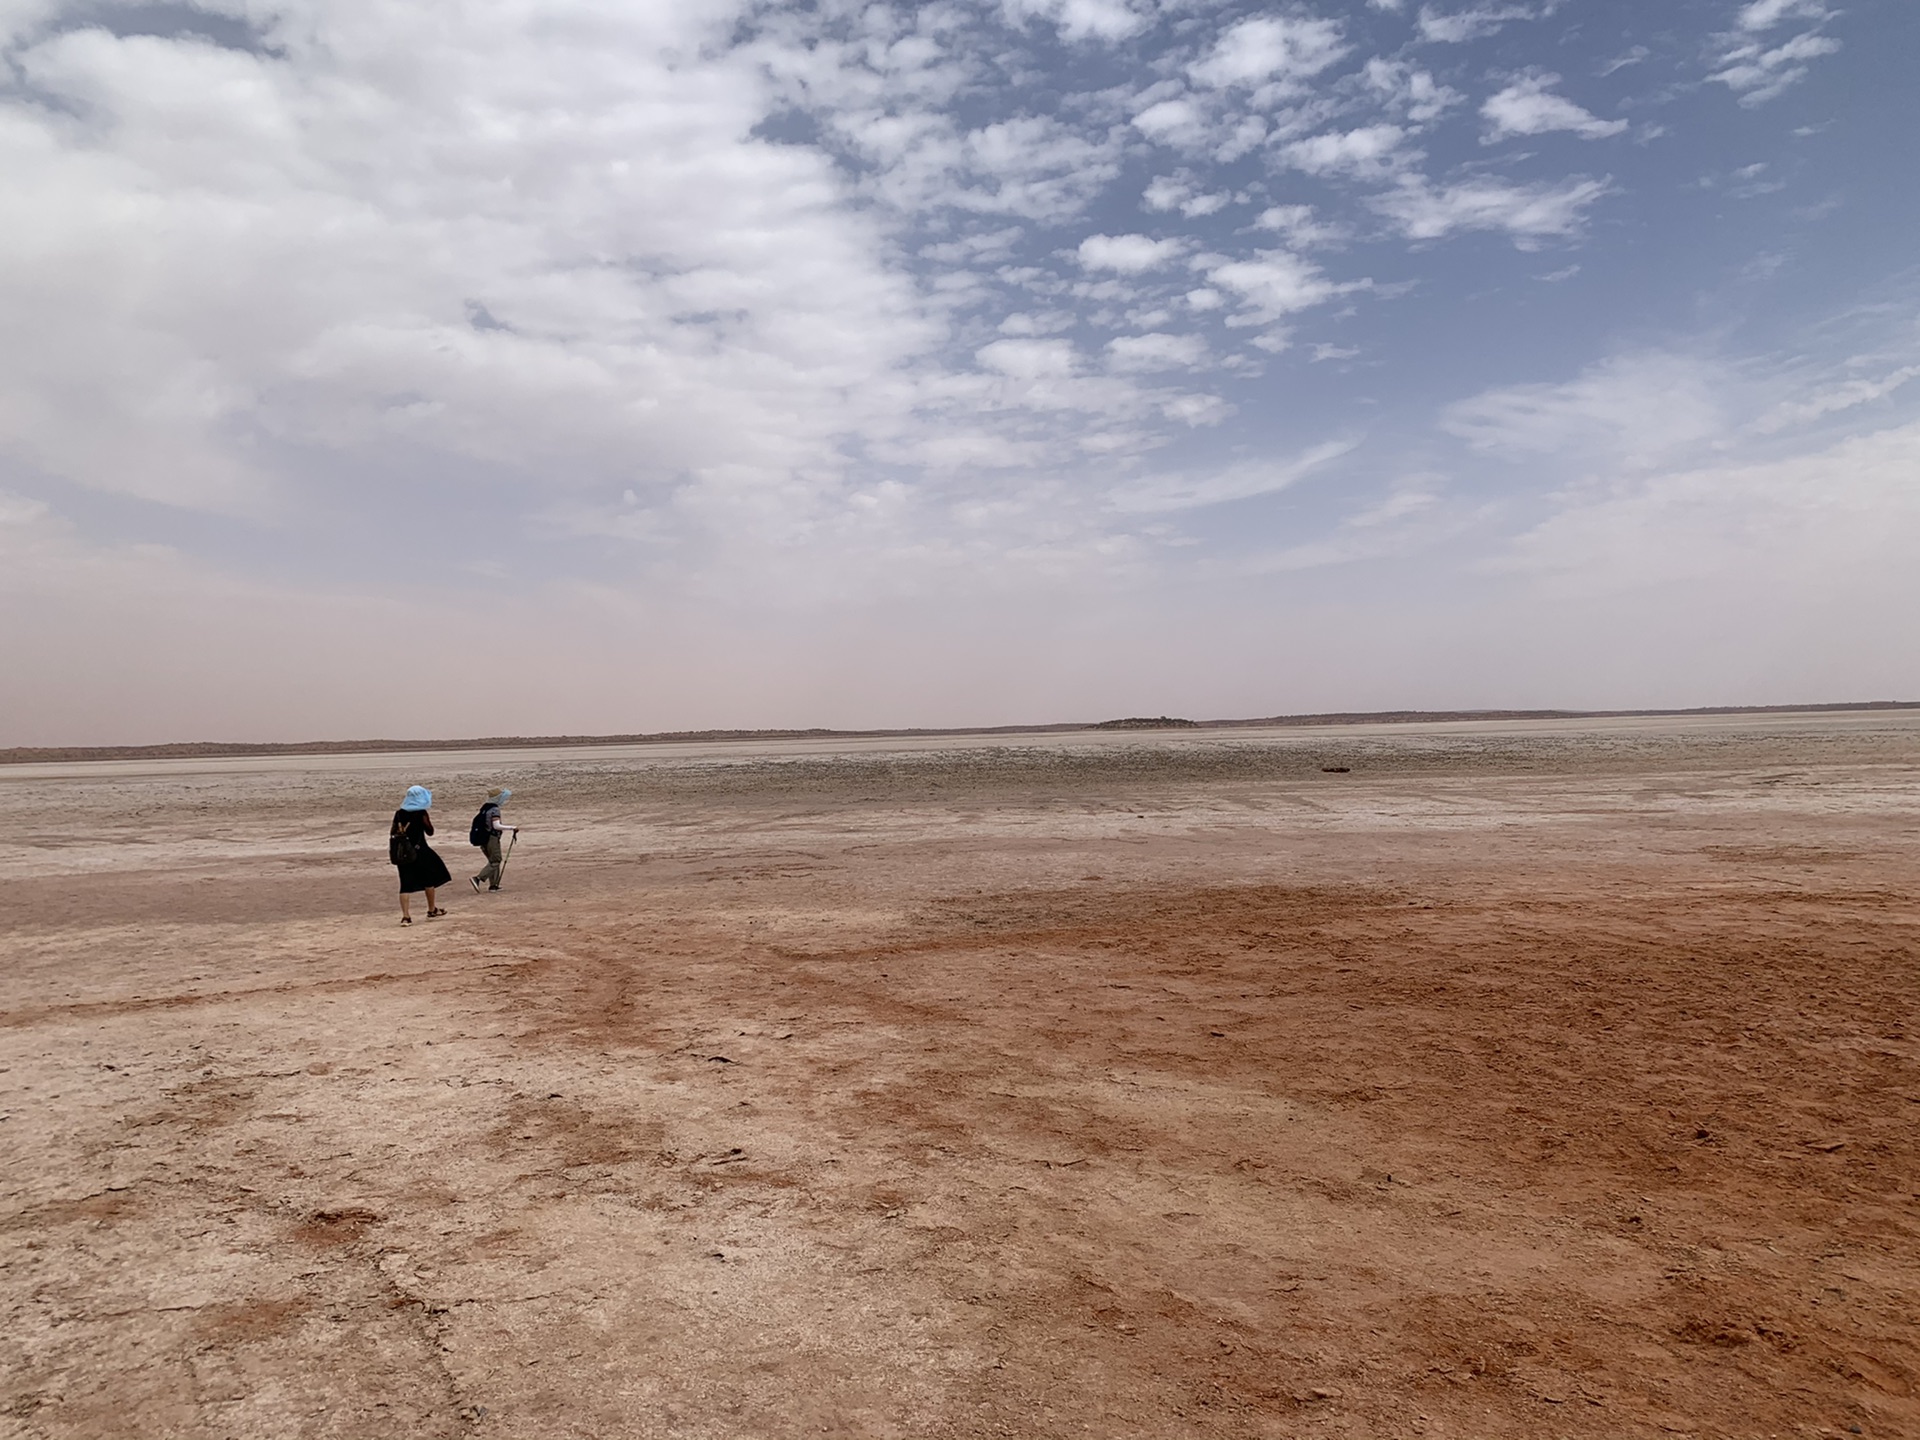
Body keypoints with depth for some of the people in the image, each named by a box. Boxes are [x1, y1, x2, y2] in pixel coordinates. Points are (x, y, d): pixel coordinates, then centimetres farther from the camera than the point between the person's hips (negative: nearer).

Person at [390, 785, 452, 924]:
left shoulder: (399, 813, 4)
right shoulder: (421, 813, -9)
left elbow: (393, 834, 6)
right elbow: (430, 831, -4)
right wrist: (428, 821, 11)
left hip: (403, 853, 4)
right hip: (419, 851, -4)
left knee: (406, 884, 4)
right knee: (429, 879, 15)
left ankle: (405, 916, -3)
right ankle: (431, 910, 25)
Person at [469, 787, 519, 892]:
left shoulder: (485, 808, 11)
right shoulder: (495, 809, -15)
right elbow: (496, 826, -24)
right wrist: (512, 827, -20)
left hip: (483, 839, 9)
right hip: (492, 838, -9)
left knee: (493, 861, 18)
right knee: (495, 862, -1)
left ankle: (493, 885, 19)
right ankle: (477, 879, -13)